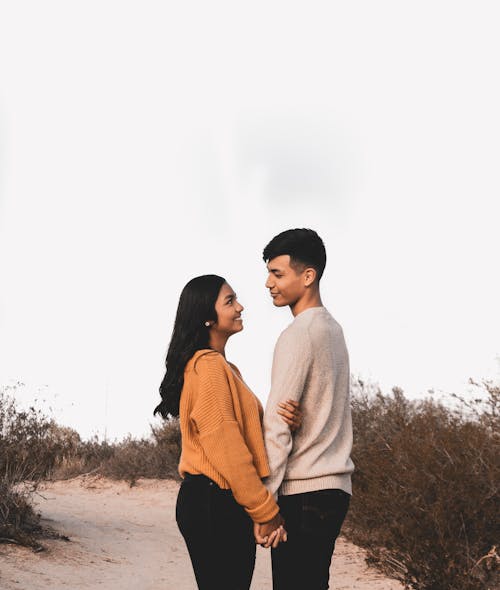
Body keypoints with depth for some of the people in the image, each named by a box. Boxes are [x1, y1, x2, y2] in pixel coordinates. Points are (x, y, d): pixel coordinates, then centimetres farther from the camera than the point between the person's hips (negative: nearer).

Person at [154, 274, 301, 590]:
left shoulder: (226, 368, 19)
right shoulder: (209, 366, -13)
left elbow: (248, 430, 12)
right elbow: (225, 448, -19)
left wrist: (284, 420, -9)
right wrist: (266, 512, -18)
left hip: (213, 504, 10)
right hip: (215, 504, -10)